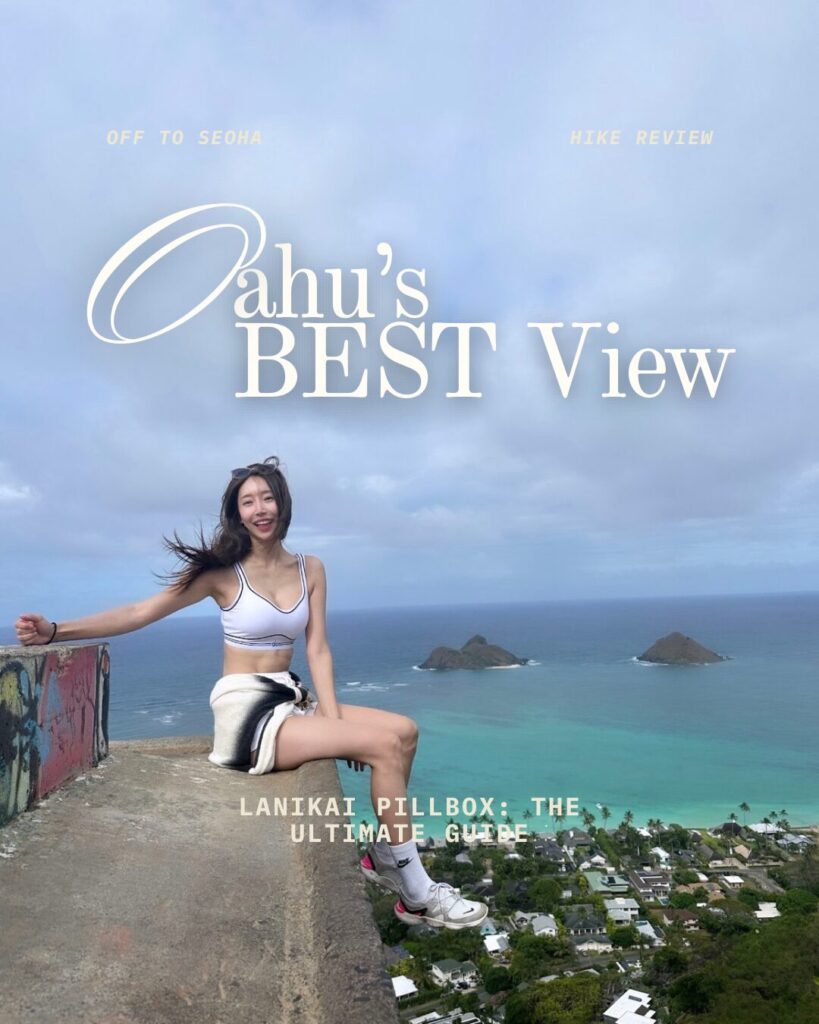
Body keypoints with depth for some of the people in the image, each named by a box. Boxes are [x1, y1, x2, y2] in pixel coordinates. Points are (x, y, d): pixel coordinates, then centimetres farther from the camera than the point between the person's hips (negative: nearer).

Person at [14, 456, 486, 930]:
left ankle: (385, 855, 11)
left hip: (292, 700, 6)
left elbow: (318, 649, 2)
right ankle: (416, 894, -5)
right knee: (385, 744, -18)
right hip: (246, 712, -6)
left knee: (405, 730, -6)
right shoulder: (224, 571, -6)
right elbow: (141, 613, -8)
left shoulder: (310, 569, 6)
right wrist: (55, 631, -18)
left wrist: (333, 720, -9)